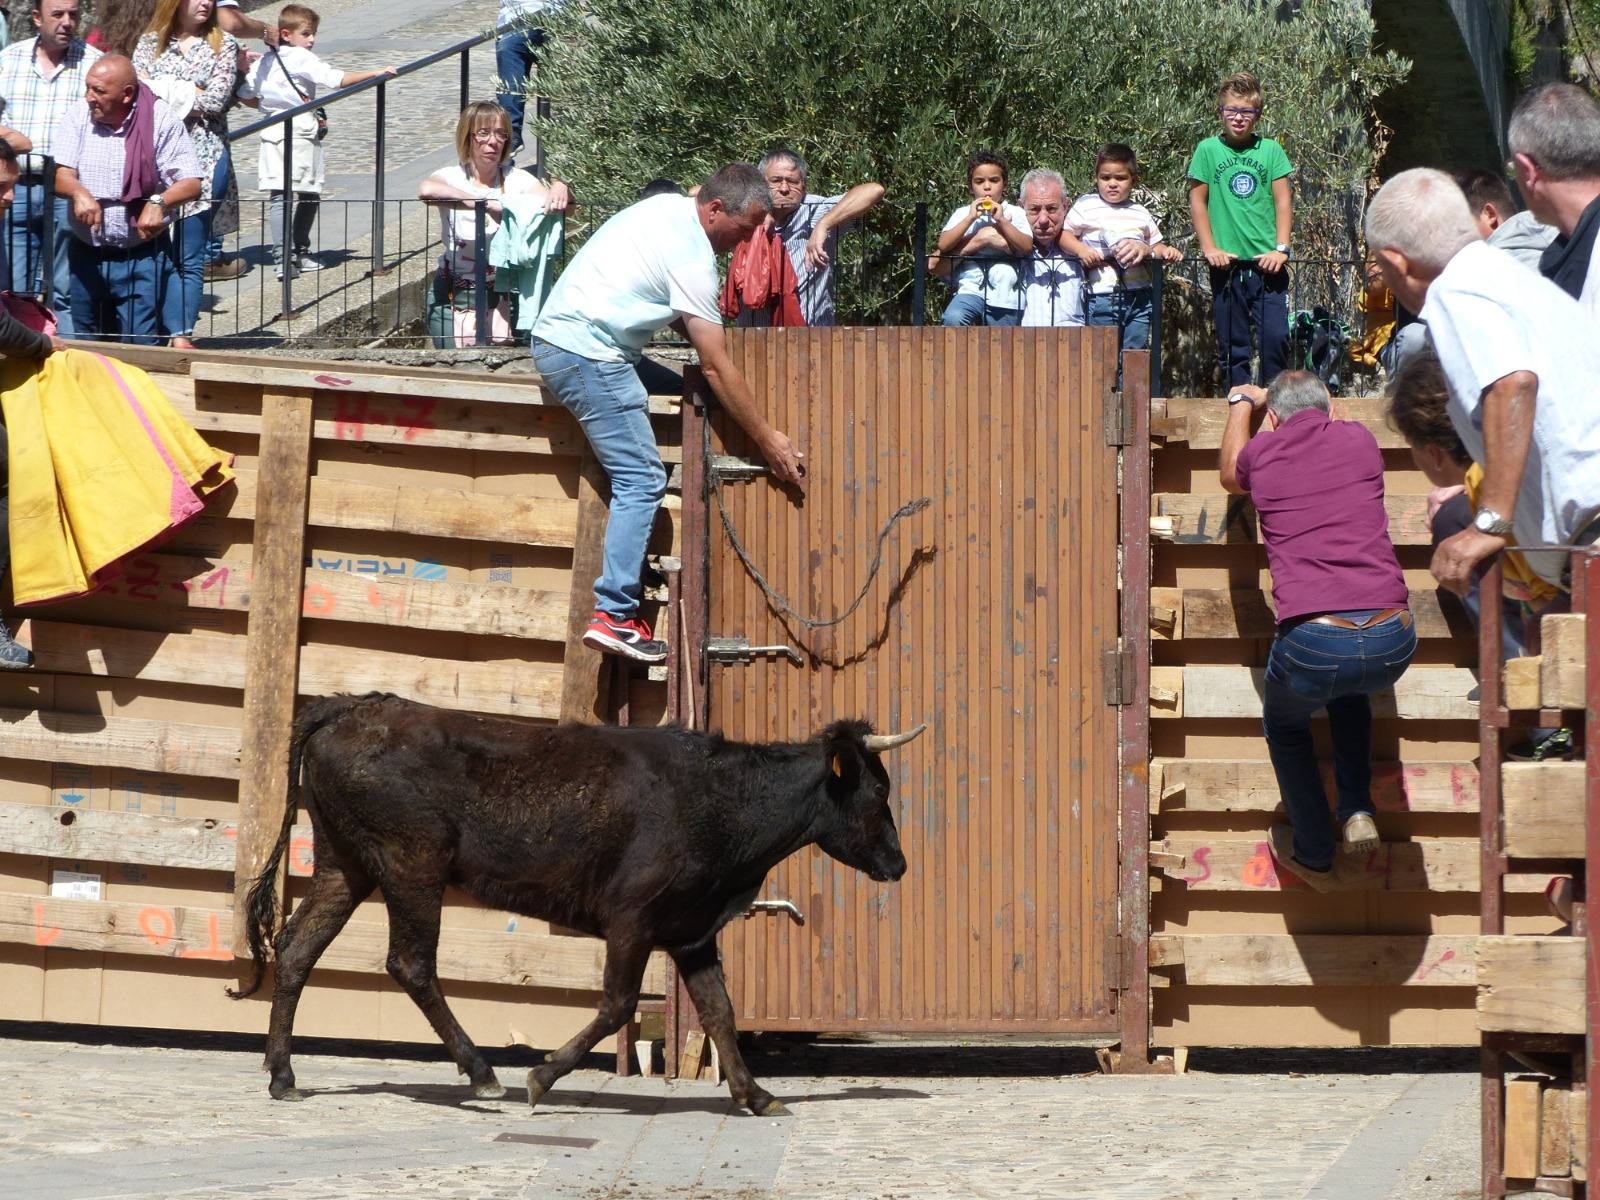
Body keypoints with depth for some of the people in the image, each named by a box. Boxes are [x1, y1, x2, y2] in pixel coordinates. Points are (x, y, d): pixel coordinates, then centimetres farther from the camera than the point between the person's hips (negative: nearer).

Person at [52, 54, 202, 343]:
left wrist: (159, 202, -30)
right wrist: (79, 192, -30)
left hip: (142, 255, -4)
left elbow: (191, 184, -9)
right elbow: (62, 173, -6)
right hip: (86, 254, 4)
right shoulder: (78, 117, 0)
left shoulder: (161, 121, -9)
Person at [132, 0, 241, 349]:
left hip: (202, 159, -1)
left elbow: (217, 100, -5)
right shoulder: (151, 42, 12)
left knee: (189, 258, -3)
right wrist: (190, 93, -8)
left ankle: (181, 335, -3)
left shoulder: (223, 44, 7)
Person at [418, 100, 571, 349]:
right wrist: (488, 204, -38)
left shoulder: (516, 179, 1)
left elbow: (564, 208, -11)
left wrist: (560, 188, -35)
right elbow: (426, 190, -33)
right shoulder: (452, 177, -8)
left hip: (502, 297, 2)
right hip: (454, 298, -2)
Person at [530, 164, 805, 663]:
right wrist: (768, 441, -8)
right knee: (642, 480, -11)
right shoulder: (691, 255, -15)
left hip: (554, 336, 10)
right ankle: (613, 616, -17)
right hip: (589, 354, -10)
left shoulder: (666, 208, 13)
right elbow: (717, 366, -14)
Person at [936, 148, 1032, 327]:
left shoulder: (1014, 213, 8)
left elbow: (1026, 247, -6)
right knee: (953, 319, -32)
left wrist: (1001, 220, -12)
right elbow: (943, 245, -3)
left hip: (1006, 295, 1)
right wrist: (970, 218, -8)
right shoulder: (963, 213, 10)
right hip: (972, 287, -1)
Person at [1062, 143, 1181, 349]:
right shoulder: (1086, 206, 4)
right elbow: (1063, 234, 4)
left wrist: (1165, 251, -4)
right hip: (1101, 295, -3)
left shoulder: (1140, 213, 13)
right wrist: (1082, 250, -13)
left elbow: (1155, 245, 18)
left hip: (1139, 297, 3)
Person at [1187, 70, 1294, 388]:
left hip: (1267, 263, 0)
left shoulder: (1270, 150, 4)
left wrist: (1281, 248, -5)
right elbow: (1197, 201, 6)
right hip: (1227, 264, 0)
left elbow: (1282, 202, 5)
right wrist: (1209, 248, -2)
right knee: (1232, 344, 3)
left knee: (1276, 336, -8)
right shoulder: (1208, 150, 3)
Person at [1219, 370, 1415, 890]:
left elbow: (1231, 475, 38)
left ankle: (1314, 856, 36)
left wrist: (1241, 403, 55)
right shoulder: (1359, 439, 14)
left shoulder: (1262, 451, 10)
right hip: (1392, 645, 2)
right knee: (1349, 688, 38)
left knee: (1284, 724, 31)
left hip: (1313, 642, -2)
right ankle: (1357, 812, 25)